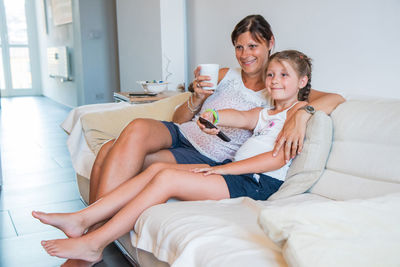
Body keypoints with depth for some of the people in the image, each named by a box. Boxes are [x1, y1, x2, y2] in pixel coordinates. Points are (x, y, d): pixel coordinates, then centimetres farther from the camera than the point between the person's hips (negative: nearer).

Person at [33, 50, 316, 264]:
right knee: (157, 167, -10)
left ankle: (93, 244, -16)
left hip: (257, 183, -8)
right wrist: (213, 116, -21)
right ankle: (82, 219, -12)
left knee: (166, 178, -21)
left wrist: (221, 169, -13)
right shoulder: (264, 113, 27)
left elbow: (279, 158, -12)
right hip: (231, 170, 8)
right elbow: (242, 117, 3)